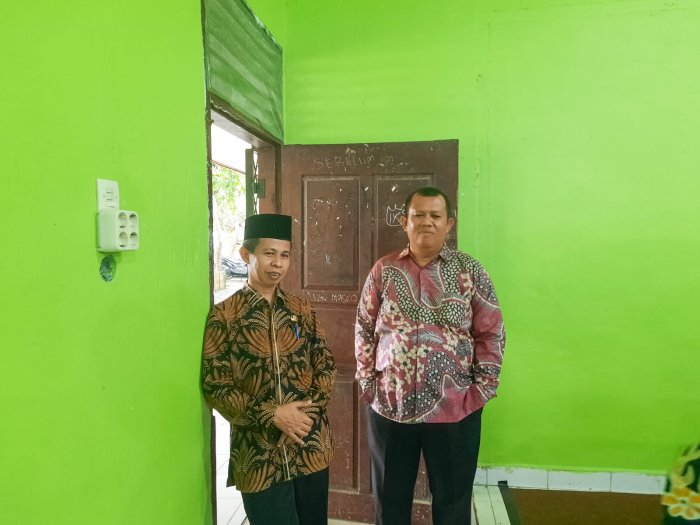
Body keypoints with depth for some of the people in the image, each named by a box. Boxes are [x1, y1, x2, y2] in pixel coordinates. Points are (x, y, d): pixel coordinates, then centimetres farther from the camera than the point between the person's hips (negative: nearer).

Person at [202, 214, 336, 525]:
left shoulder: (301, 310, 5)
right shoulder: (224, 315, -7)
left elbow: (326, 366, 7)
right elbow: (214, 386, -10)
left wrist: (311, 408, -9)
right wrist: (272, 415, -17)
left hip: (312, 447, 4)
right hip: (259, 454, -3)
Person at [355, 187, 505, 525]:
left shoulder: (470, 271, -2)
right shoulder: (383, 270, 0)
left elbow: (491, 333, 0)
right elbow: (364, 330, 5)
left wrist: (483, 388, -5)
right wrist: (367, 381, 0)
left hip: (454, 409, -1)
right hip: (389, 406, 1)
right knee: (389, 498, 20)